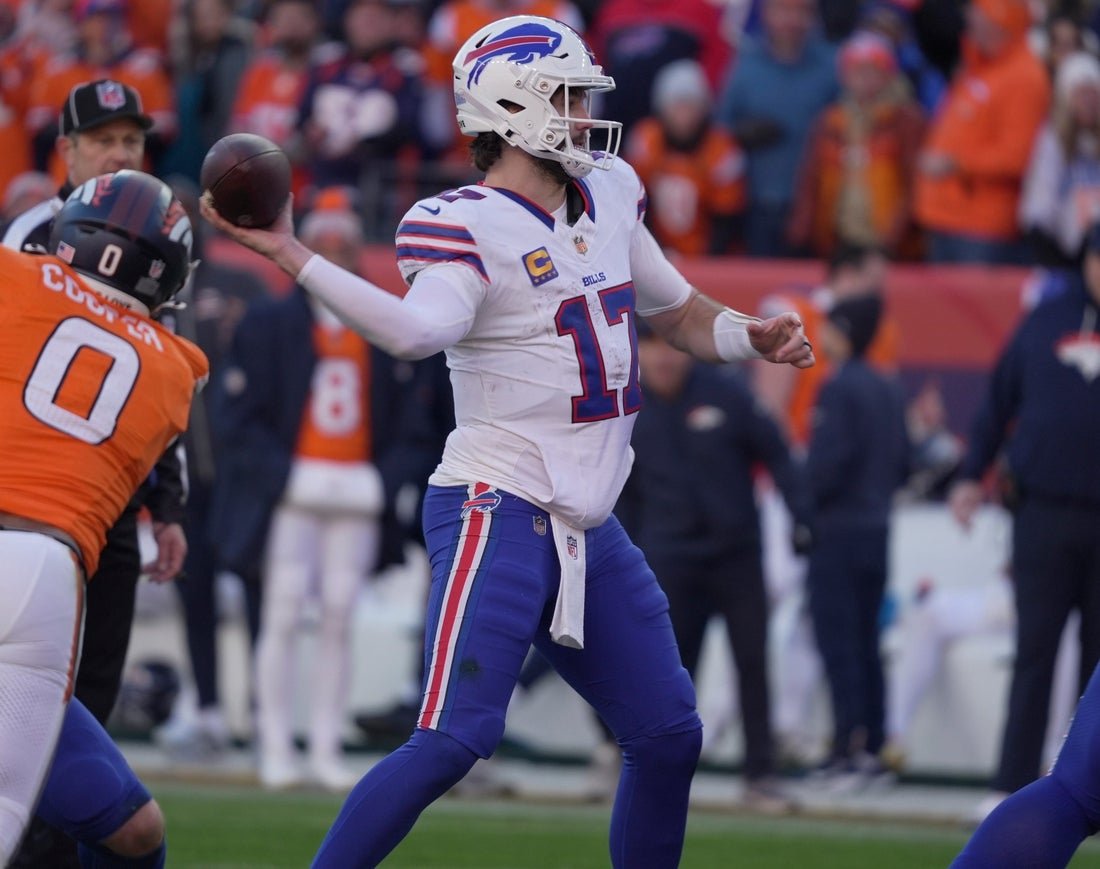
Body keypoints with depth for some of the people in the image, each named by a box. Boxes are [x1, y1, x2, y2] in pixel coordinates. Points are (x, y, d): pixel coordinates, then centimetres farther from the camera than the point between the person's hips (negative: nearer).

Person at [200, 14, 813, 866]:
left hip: (589, 525, 8)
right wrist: (289, 254, -42)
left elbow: (678, 310, 26)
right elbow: (418, 329, -33)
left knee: (667, 737, 12)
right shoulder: (464, 225, -12)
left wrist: (752, 337, 6)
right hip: (500, 509, -8)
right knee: (458, 735, -20)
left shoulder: (610, 195, 11)